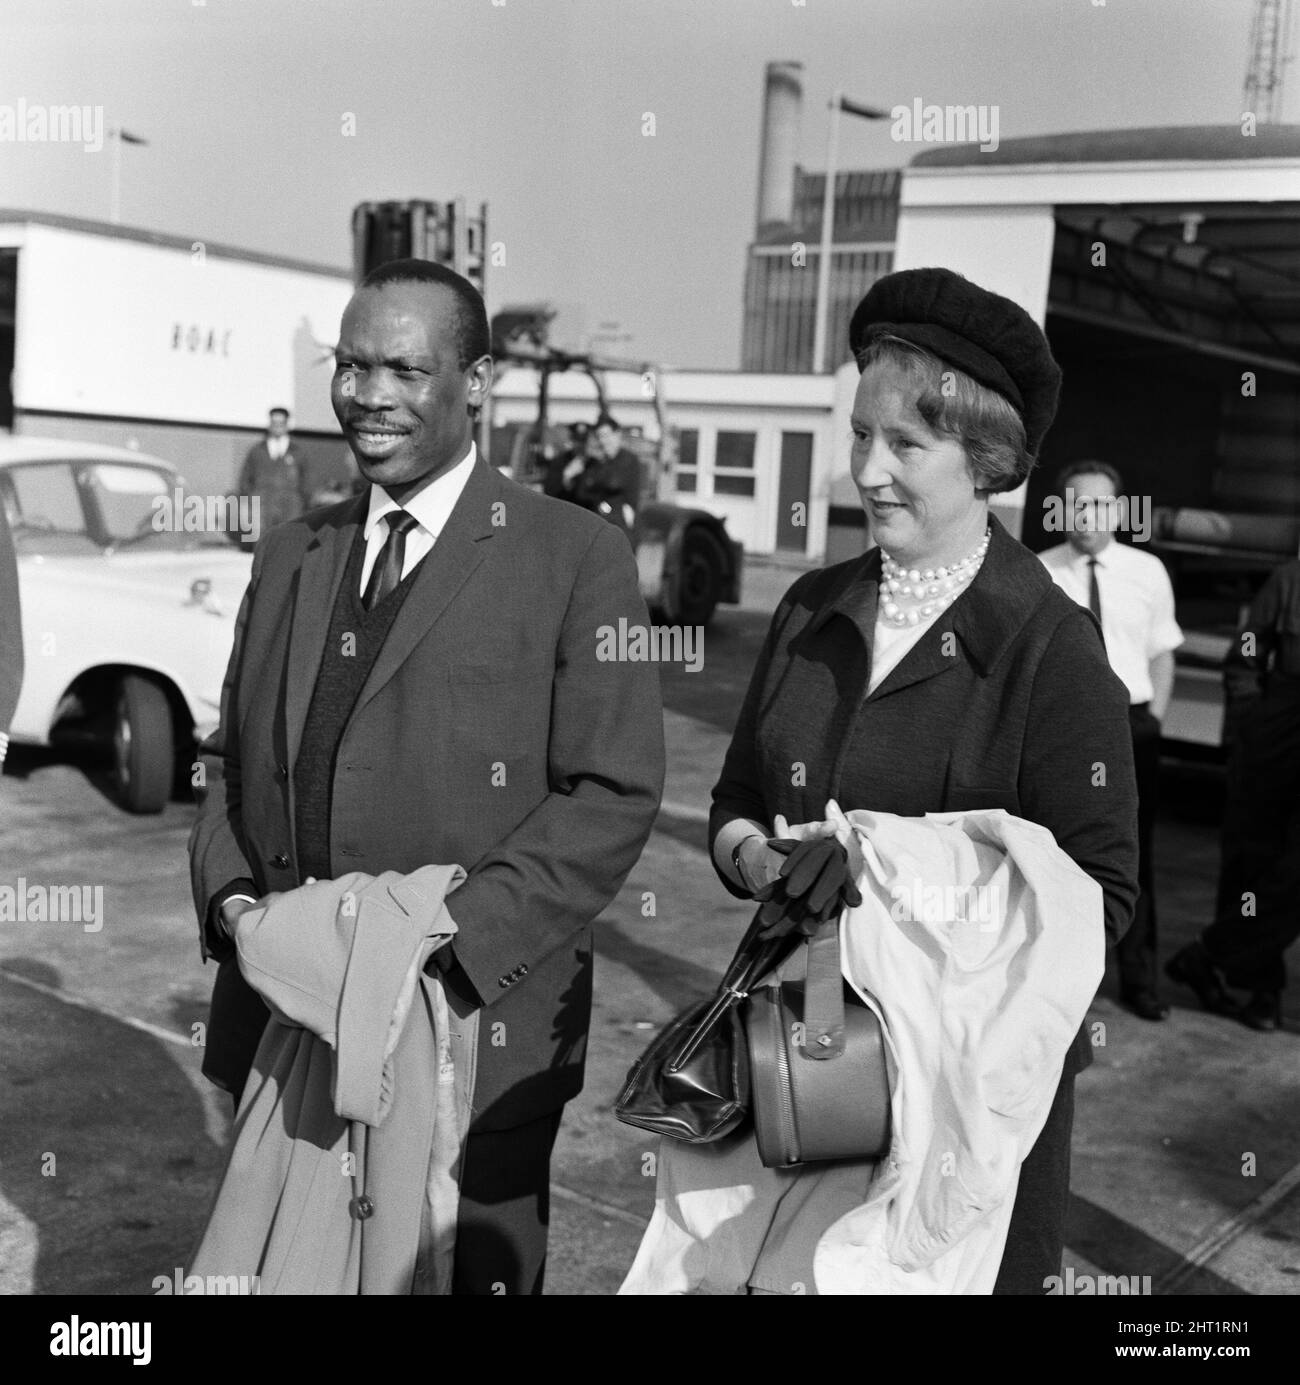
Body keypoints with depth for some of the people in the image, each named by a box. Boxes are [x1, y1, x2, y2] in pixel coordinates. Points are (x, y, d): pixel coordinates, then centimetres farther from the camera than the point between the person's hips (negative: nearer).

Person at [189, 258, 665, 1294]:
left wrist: (443, 935, -18)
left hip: (472, 1026, -4)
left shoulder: (576, 559, -6)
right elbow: (230, 756, 17)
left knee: (465, 1271, 9)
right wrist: (229, 892, -2)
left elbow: (614, 798, -11)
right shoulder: (290, 555, 13)